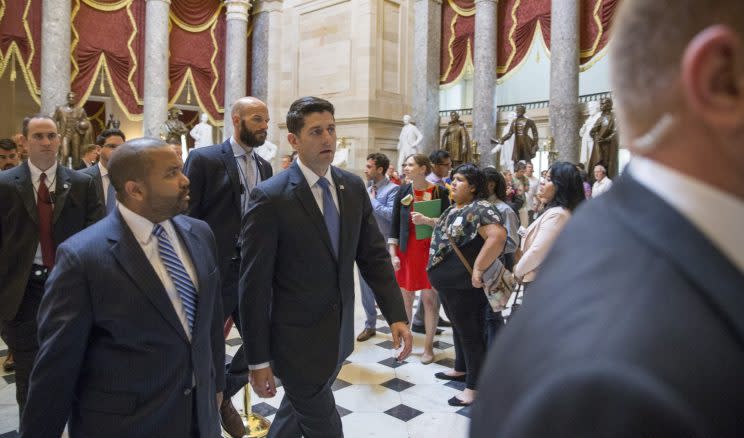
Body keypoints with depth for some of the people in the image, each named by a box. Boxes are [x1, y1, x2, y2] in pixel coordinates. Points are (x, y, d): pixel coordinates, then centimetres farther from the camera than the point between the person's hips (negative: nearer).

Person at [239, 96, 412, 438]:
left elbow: (373, 254, 3)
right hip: (297, 341, -5)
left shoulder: (353, 187, 1)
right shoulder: (270, 198, -16)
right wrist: (258, 360, -11)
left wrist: (396, 316, -5)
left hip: (339, 334, 5)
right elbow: (254, 284, -14)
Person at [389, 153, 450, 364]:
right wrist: (393, 254, -3)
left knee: (430, 299, 2)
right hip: (406, 251, 2)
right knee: (405, 298, 8)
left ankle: (428, 346, 16)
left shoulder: (440, 192, -3)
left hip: (431, 251, -2)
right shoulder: (403, 191, 3)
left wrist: (427, 220, -19)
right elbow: (395, 224, 3)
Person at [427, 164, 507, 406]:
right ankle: (462, 368, 41)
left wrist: (478, 269, -31)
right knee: (458, 328, 23)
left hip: (464, 285, -9)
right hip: (447, 283, 9)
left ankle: (474, 387, 16)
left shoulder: (479, 209, -19)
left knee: (470, 333, 3)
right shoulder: (454, 208, 12)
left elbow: (498, 236, -33)